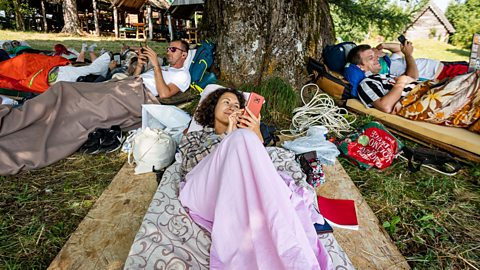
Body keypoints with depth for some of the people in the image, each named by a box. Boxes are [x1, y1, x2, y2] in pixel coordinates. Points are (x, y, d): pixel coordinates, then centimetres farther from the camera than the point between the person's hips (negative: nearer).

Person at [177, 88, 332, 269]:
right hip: (204, 190, -1)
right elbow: (188, 165, 5)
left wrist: (257, 137, -3)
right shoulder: (193, 137, 30)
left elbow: (260, 165, 14)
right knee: (242, 136, -26)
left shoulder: (240, 134, 34)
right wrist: (228, 137, 1)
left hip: (242, 186, 2)